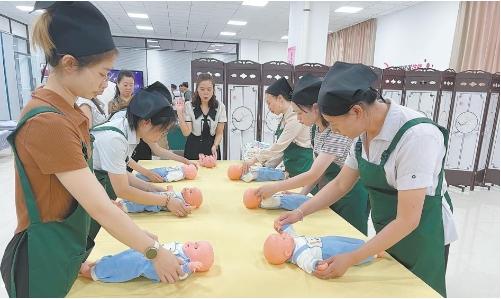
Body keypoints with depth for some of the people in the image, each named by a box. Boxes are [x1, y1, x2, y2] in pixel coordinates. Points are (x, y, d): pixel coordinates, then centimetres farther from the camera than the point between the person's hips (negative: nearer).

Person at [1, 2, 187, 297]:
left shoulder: (70, 112, 2)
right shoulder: (47, 123, -27)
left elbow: (90, 192, 3)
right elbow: (99, 208, -27)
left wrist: (137, 233, 1)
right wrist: (154, 251, -19)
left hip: (66, 250, 8)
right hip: (43, 260, -8)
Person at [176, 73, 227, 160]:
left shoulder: (220, 107, -5)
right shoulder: (188, 106, -8)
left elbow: (219, 133, -2)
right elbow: (186, 132, -13)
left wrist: (215, 146, -19)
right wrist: (180, 112, -20)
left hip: (212, 147, 1)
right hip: (193, 149, -1)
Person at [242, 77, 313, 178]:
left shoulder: (295, 117, -18)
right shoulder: (285, 118, 10)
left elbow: (279, 146, -20)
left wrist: (255, 159, -14)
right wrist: (267, 166, 4)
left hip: (302, 169, -8)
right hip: (291, 170, 8)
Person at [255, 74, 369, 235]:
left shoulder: (338, 130, -27)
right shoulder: (315, 128, -2)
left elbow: (313, 175, -30)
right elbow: (318, 171, 4)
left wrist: (274, 188, -26)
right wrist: (303, 193, -7)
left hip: (349, 197, -7)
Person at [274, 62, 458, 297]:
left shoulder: (416, 136, -31)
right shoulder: (365, 132, -9)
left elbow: (407, 220, -29)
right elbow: (340, 184, 0)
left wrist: (351, 259, -26)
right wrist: (300, 212, -9)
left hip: (422, 235, -6)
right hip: (386, 233, 6)